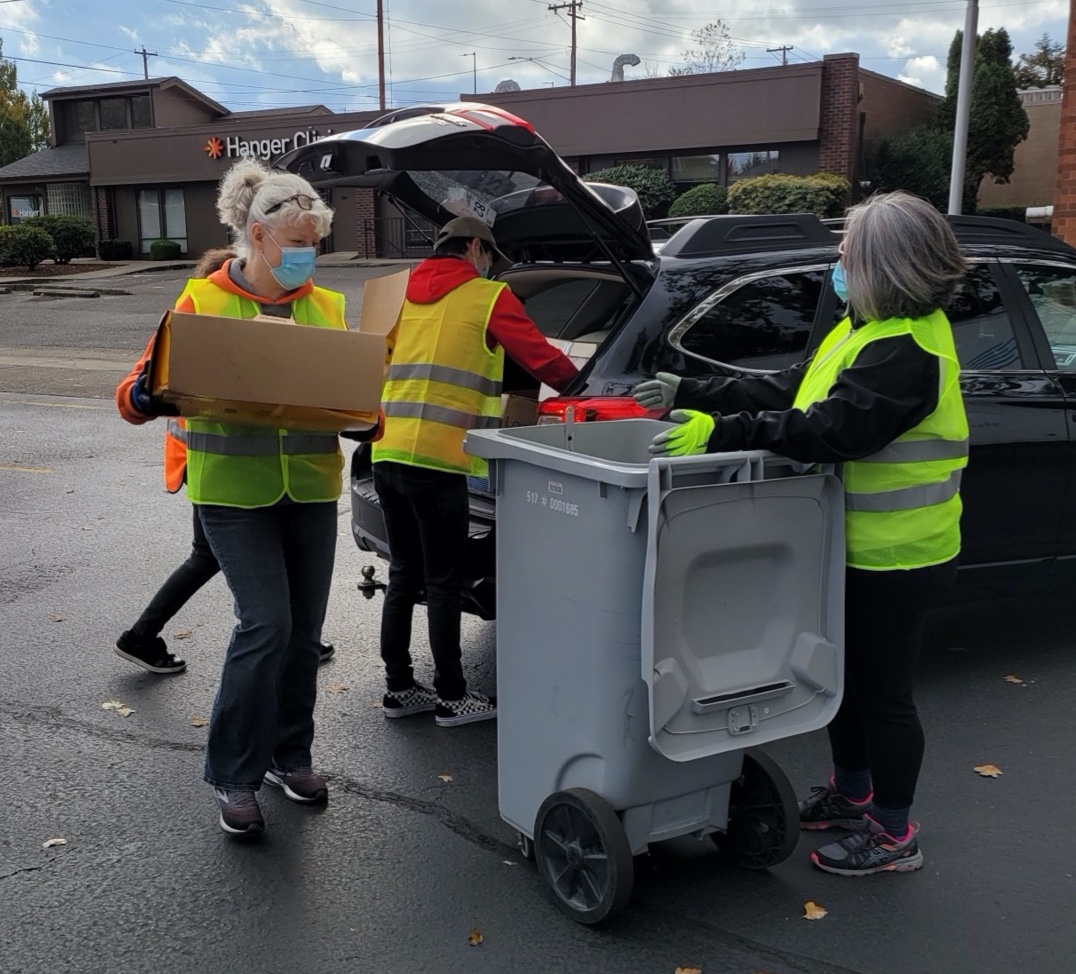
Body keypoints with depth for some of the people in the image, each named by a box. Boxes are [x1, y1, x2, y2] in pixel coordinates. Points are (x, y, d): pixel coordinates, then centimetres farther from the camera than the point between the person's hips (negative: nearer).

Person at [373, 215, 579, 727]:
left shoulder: (403, 294, 18)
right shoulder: (488, 296, 2)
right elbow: (540, 356, 1)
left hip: (386, 452, 6)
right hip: (436, 458, -6)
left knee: (403, 577, 16)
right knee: (443, 583, 3)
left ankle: (399, 688, 23)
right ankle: (451, 698, 12)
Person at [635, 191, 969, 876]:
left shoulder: (907, 350, -24)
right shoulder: (865, 330, 9)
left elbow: (832, 430, -33)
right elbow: (787, 392, 10)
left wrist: (721, 432, -33)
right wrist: (688, 395, 6)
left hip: (896, 558, -10)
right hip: (857, 546, 10)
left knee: (883, 692, 3)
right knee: (848, 676, 22)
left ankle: (893, 835, 21)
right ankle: (851, 792, 42)